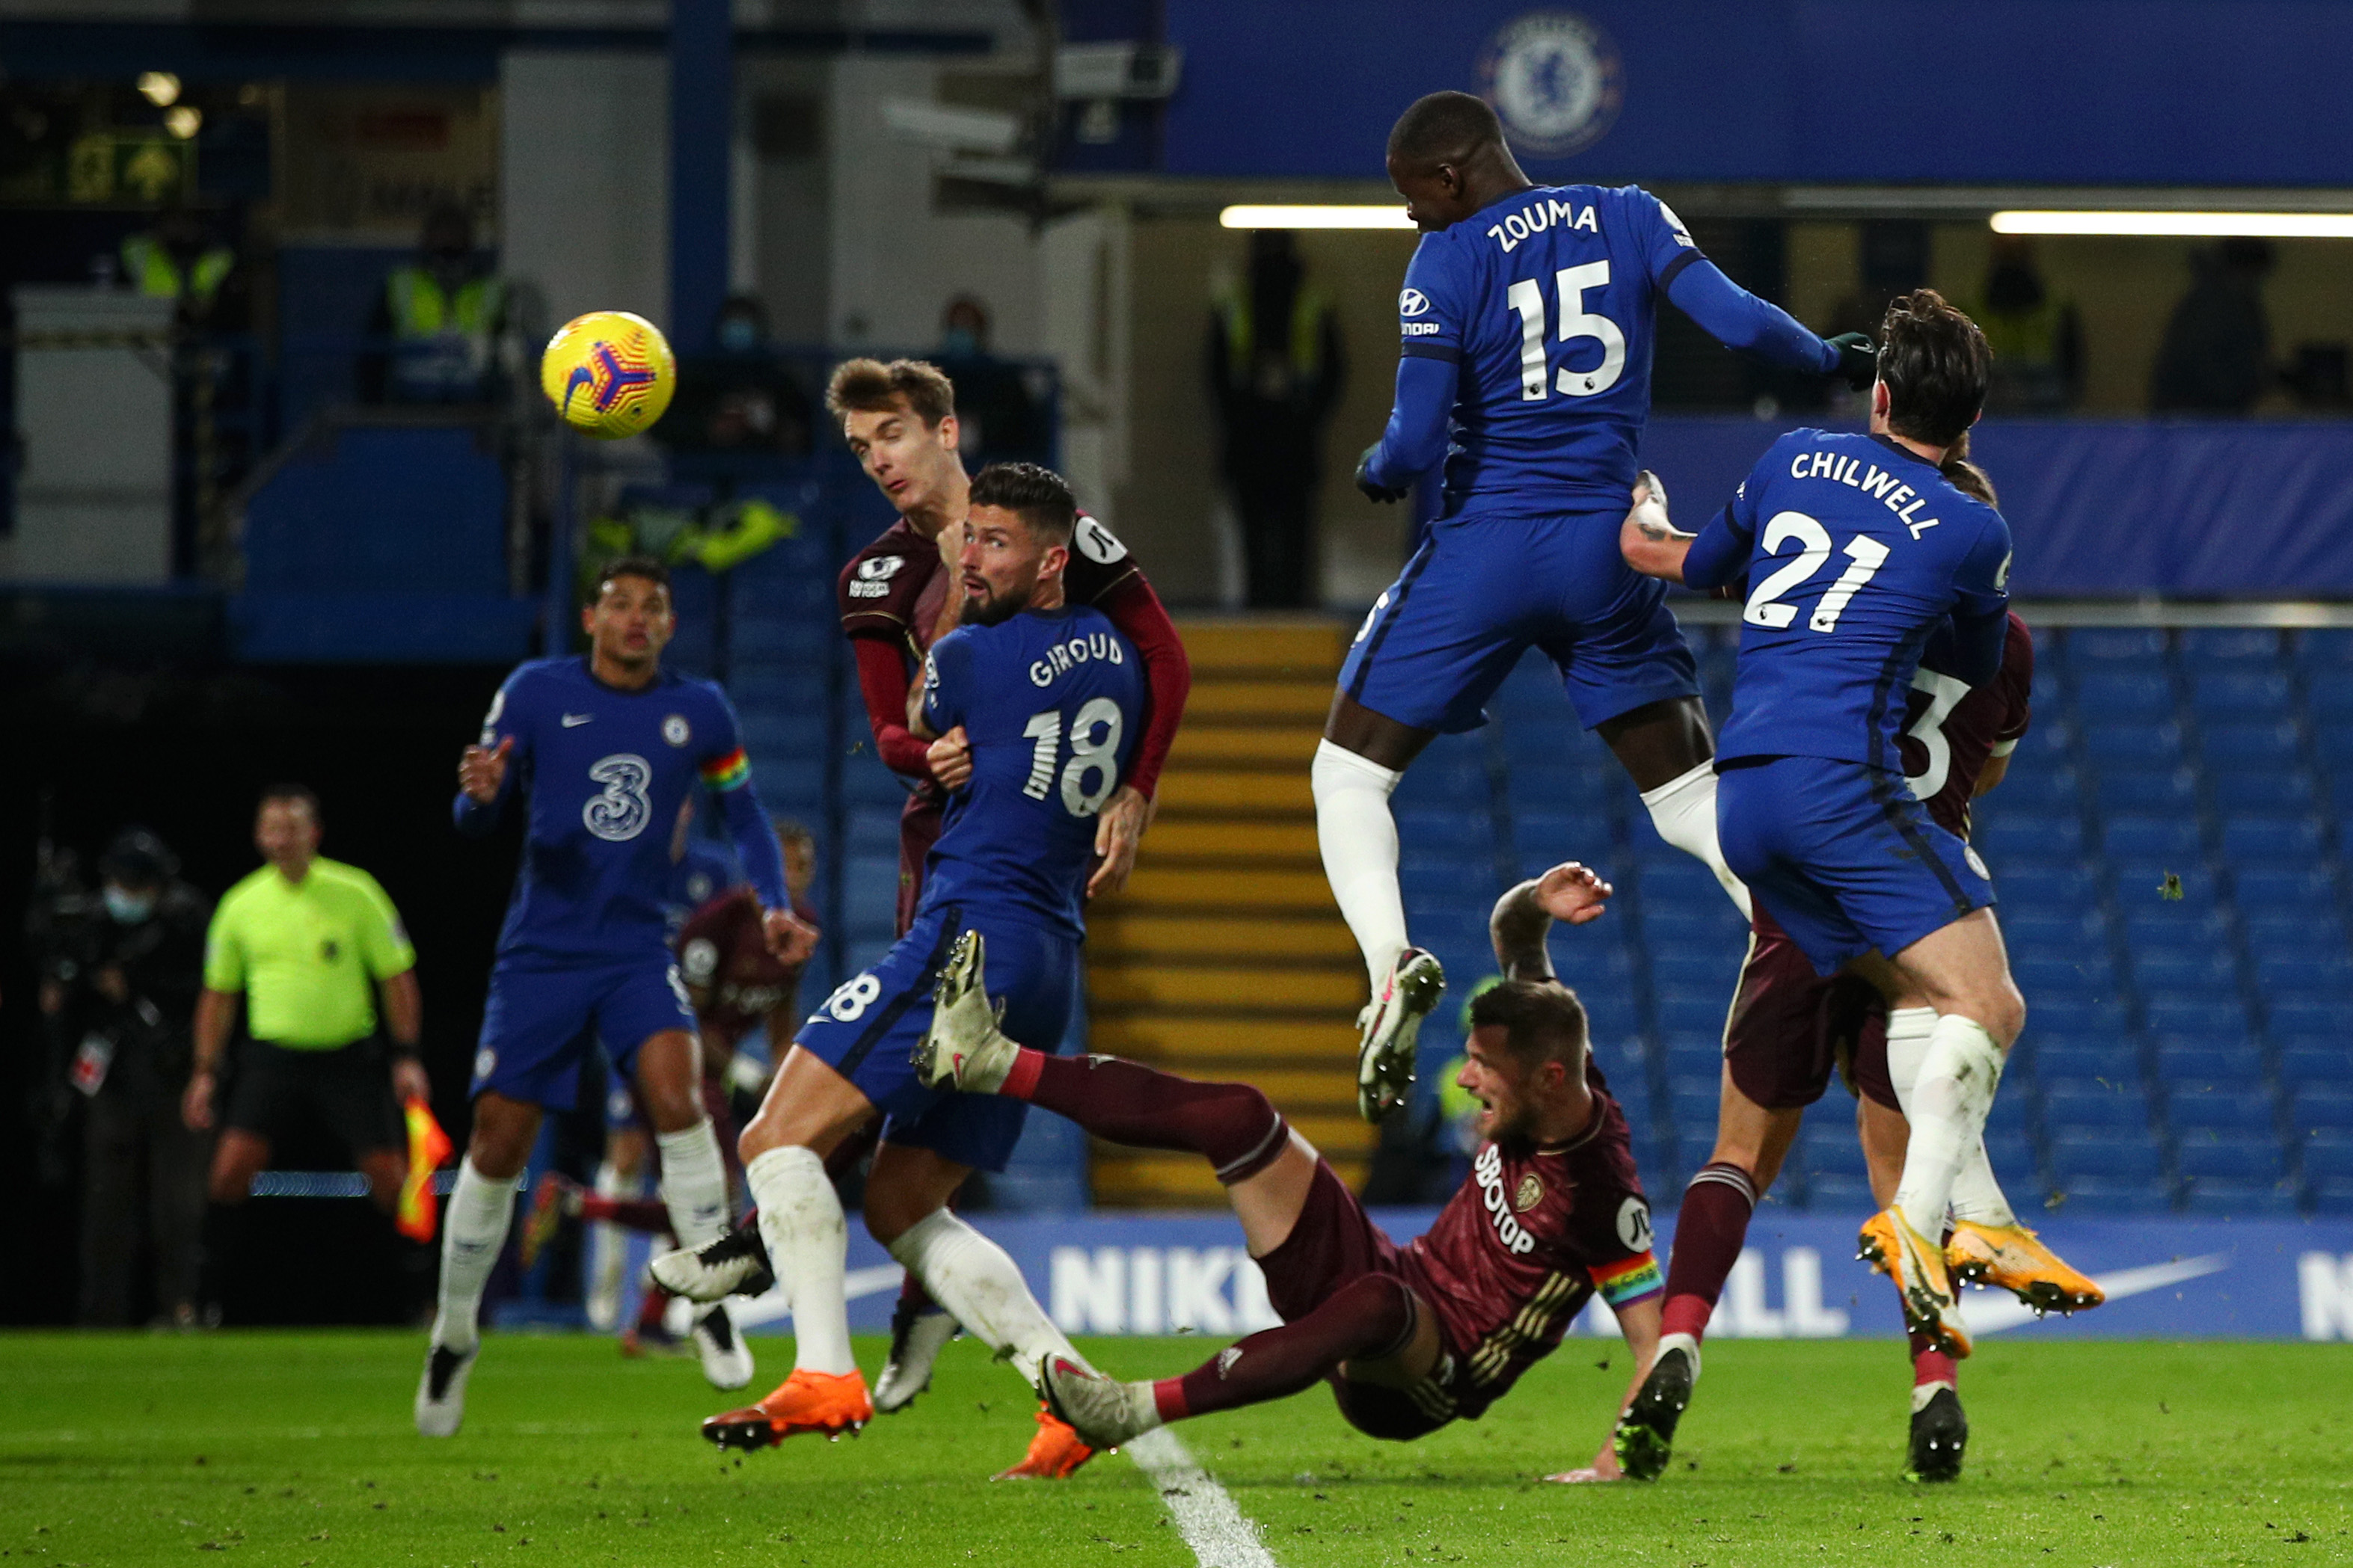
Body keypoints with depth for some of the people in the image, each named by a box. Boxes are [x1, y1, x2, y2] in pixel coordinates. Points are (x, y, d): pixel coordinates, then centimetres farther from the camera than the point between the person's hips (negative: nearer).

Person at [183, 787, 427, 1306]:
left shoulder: (356, 894, -3)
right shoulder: (241, 904, 4)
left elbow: (396, 976, 2)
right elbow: (219, 993, 14)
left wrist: (406, 1057, -5)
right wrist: (205, 1072, 8)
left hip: (350, 1057, -1)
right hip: (273, 1057, 1)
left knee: (389, 1177, -5)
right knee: (234, 1163, -16)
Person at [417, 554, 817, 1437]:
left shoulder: (698, 711, 3)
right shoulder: (537, 692, -3)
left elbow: (743, 812, 17)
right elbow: (473, 823, -3)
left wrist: (775, 907, 2)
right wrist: (481, 794, -27)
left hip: (637, 951, 0)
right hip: (540, 955, 0)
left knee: (674, 1090, -26)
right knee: (497, 1146, -2)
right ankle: (455, 1335, 17)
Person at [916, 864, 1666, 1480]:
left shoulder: (1603, 1195, -25)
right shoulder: (1545, 1079, -4)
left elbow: (1659, 1344, -24)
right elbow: (1512, 944, 9)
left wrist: (1616, 1462, -35)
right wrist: (1532, 907, -14)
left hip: (1420, 1387, -8)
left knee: (1376, 1301, -46)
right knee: (1237, 1115, -5)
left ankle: (1138, 1409, -39)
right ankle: (991, 1064, -2)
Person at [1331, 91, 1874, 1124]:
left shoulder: (1448, 262, -8)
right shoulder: (1631, 219, 3)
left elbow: (1417, 443, -13)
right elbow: (1738, 324, -7)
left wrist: (1375, 471, 10)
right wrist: (1833, 359, 12)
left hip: (1484, 549, -4)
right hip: (1606, 551, 4)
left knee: (1350, 772, 8)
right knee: (1687, 793, 15)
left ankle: (1392, 963, -17)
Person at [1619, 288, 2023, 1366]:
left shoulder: (1795, 459, 16)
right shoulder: (1973, 531, 3)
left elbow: (1698, 565, 34)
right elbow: (1980, 673, 22)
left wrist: (1641, 534, 56)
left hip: (1742, 794, 6)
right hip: (1843, 777, -6)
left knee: (1929, 1004, 9)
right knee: (1988, 1005, -8)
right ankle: (1916, 1219, -27)